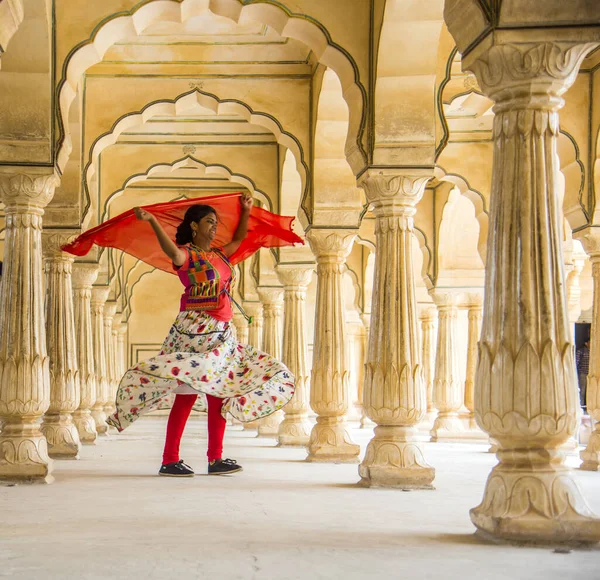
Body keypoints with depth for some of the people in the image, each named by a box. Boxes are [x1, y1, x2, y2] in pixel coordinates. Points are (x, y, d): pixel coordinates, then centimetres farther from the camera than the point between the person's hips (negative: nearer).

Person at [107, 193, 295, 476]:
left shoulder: (219, 255, 18)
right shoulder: (187, 254, -6)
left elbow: (239, 239, 37)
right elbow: (173, 253, -30)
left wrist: (246, 211, 33)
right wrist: (152, 221, -41)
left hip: (221, 334, 8)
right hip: (194, 330, -8)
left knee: (219, 395, 7)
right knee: (187, 395, -10)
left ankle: (215, 459, 14)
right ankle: (169, 460, -4)